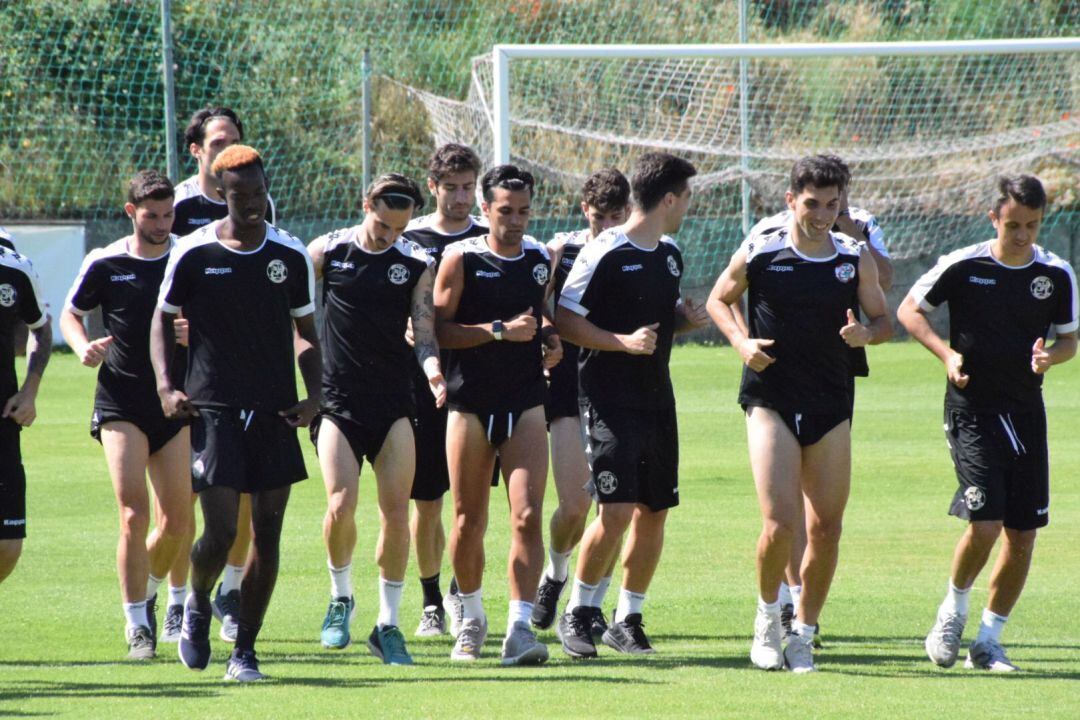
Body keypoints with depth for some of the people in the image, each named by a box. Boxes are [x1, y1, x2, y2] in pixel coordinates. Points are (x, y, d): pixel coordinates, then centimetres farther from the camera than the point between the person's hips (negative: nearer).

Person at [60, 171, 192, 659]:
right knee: (133, 514, -13)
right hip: (121, 403, -2)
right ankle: (137, 625, -5)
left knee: (177, 522, 1)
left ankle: (147, 592, 30)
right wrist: (83, 347, -8)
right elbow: (70, 314, 13)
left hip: (176, 403, 2)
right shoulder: (105, 264, 0)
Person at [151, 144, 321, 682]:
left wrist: (314, 395, 0)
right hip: (213, 410, -3)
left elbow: (306, 332, 14)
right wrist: (165, 387, -4)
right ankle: (197, 604, 21)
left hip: (276, 414, 3)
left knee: (267, 532, 1)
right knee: (220, 530, -11)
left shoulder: (291, 255, 5)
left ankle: (245, 650, 11)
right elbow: (163, 318, 10)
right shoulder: (193, 253, -1)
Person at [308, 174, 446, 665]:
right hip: (336, 400, -2)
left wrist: (432, 367, -22)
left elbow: (424, 330, 0)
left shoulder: (417, 265, 5)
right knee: (341, 504, -17)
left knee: (396, 513, -3)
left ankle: (388, 624, 9)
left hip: (393, 403, 2)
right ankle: (341, 597, 9)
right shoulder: (326, 252, 1)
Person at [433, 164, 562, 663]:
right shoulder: (461, 259, -4)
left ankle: (520, 627, -14)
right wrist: (501, 330, -19)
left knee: (528, 515, -12)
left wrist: (549, 338, 5)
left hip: (525, 402, 2)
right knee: (469, 521, 7)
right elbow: (440, 328, -10)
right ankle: (471, 618, 27)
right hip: (470, 402, -2)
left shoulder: (541, 260, 9)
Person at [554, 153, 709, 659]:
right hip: (610, 402, -8)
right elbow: (564, 320, -11)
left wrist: (687, 318, 5)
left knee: (654, 513, 6)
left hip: (658, 401, 8)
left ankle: (628, 618, 17)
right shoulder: (604, 254, -11)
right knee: (615, 513, -14)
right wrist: (623, 341, -21)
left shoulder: (670, 255, 13)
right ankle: (577, 612, 3)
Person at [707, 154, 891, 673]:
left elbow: (884, 321, 13)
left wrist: (865, 333, -11)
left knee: (826, 528, 2)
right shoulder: (758, 254, -2)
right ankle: (768, 614, 11)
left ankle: (803, 633, 18)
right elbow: (718, 300, 12)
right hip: (771, 399, -3)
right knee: (780, 522, -15)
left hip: (831, 405, 3)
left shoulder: (856, 259, 4)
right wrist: (742, 342, -7)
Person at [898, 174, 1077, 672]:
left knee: (1023, 534, 2)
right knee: (985, 524, -16)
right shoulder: (963, 266, -7)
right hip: (971, 409, -4)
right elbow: (909, 309, 4)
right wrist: (947, 354, -11)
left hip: (1026, 412, 4)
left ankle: (989, 640, 16)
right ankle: (954, 609, 11)